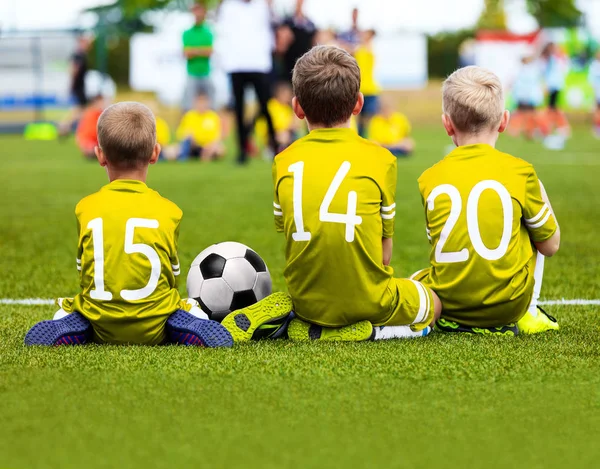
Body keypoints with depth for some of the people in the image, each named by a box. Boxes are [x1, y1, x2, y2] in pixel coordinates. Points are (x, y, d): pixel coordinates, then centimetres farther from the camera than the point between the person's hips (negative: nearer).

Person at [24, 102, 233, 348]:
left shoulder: (85, 208, 1)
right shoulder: (169, 210, 0)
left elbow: (84, 273, 8)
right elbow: (172, 274, 8)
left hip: (100, 329, 0)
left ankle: (63, 329, 1)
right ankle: (195, 331, 0)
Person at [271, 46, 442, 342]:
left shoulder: (284, 163, 1)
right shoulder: (380, 159, -6)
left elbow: (286, 235, 6)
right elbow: (384, 248, -1)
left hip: (307, 302, 4)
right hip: (367, 301, -4)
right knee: (433, 304, 28)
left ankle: (311, 329, 6)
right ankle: (368, 331, -2)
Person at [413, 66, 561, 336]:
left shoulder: (429, 180, 0)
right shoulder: (520, 172, -6)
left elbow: (440, 245, 10)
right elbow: (550, 245, 5)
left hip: (448, 304, 2)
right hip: (508, 307, -2)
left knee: (417, 279, 37)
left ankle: (452, 322, 15)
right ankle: (526, 316, 18)